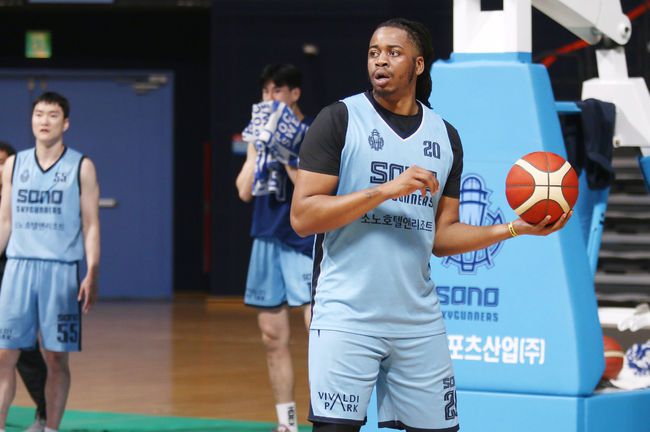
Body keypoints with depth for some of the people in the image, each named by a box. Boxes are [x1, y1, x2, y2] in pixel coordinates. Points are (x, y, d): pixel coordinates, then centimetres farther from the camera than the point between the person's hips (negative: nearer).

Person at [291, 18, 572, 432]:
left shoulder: (445, 136, 13)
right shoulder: (340, 119, -2)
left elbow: (440, 238, 14)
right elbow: (303, 217, -10)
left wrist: (515, 229, 1)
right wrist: (386, 189, -18)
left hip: (419, 319, 5)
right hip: (347, 316, -4)